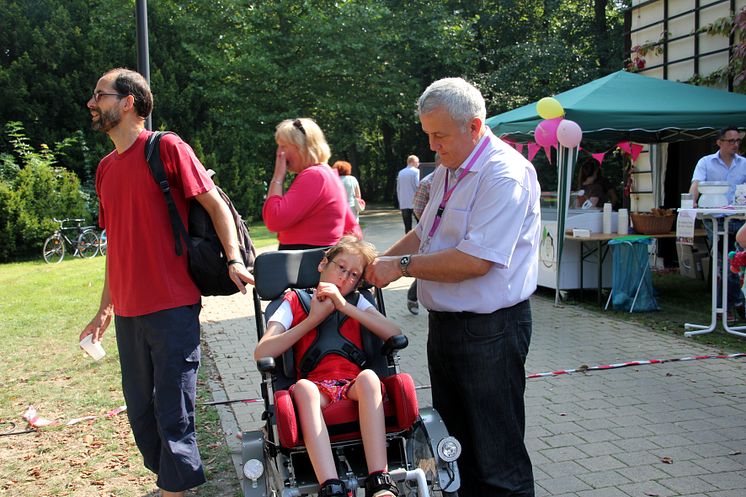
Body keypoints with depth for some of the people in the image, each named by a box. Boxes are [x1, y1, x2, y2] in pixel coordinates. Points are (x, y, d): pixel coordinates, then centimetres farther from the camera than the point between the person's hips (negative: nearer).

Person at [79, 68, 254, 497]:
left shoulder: (167, 148, -5)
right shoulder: (106, 168, 15)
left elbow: (215, 203, -6)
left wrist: (234, 259, -19)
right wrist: (106, 308, 19)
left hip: (173, 307, -7)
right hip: (129, 312, 7)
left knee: (173, 416, -2)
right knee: (141, 414, 14)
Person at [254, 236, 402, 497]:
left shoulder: (356, 302, 21)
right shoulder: (295, 301, 16)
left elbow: (395, 333, 2)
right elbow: (262, 353, 0)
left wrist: (345, 306, -3)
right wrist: (313, 319, -1)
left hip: (354, 388, 1)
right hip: (317, 390, -1)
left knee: (368, 376, -33)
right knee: (302, 386, -34)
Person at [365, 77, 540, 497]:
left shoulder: (505, 174, -18)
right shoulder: (447, 172, 12)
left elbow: (475, 260, -26)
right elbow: (424, 234, 23)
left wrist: (402, 266, -16)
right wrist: (376, 266, 10)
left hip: (489, 330, -9)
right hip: (446, 322, 9)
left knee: (495, 452, 1)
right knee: (454, 440, 20)